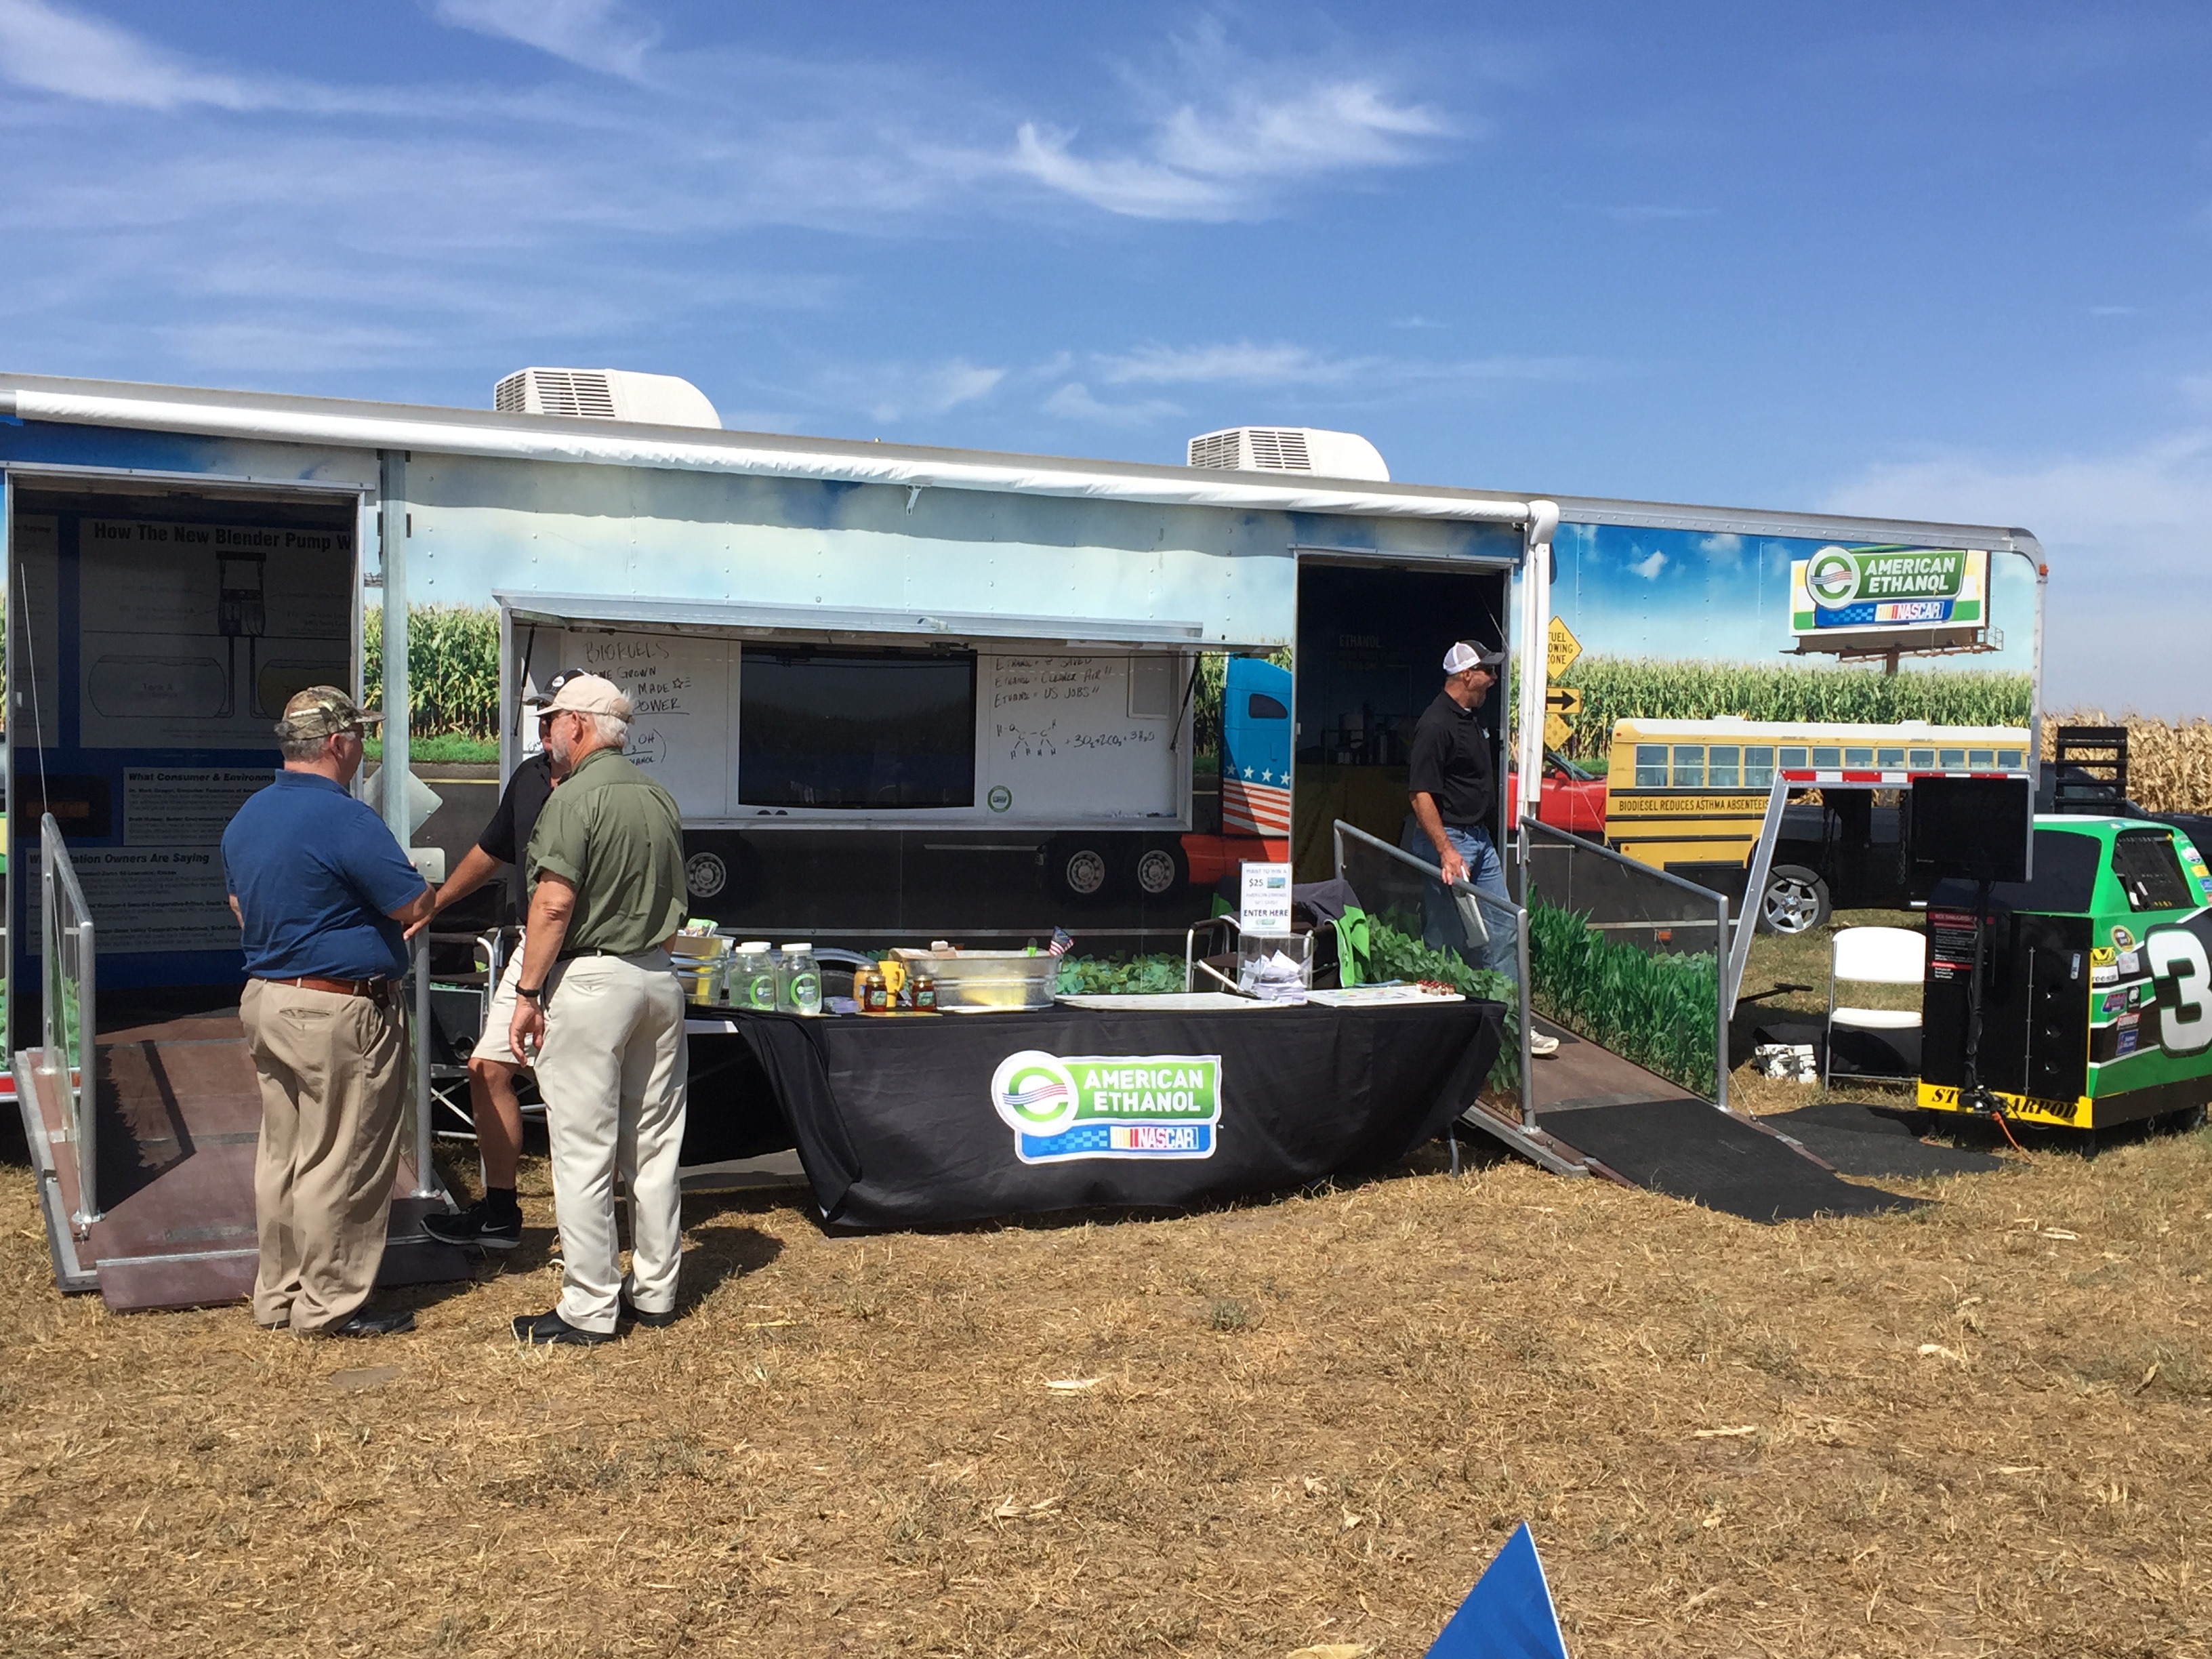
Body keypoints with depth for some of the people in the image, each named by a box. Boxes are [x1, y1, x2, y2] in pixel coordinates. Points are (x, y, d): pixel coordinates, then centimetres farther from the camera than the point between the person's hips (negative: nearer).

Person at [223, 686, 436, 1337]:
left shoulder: (246, 818, 9)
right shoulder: (346, 820, -19)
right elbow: (416, 905, -16)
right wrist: (409, 883, 5)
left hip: (265, 1001, 9)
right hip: (339, 1013, -9)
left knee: (282, 1155, 16)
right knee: (341, 1163, 1)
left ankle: (278, 1294, 25)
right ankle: (329, 1304, 9)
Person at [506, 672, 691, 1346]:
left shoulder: (575, 798, -11)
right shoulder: (660, 799, 12)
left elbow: (555, 903, -17)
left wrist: (527, 994, -14)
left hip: (588, 980, -7)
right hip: (658, 979, 8)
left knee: (583, 1153, -1)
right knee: (654, 1148, 12)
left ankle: (589, 1309, 4)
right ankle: (655, 1291, 21)